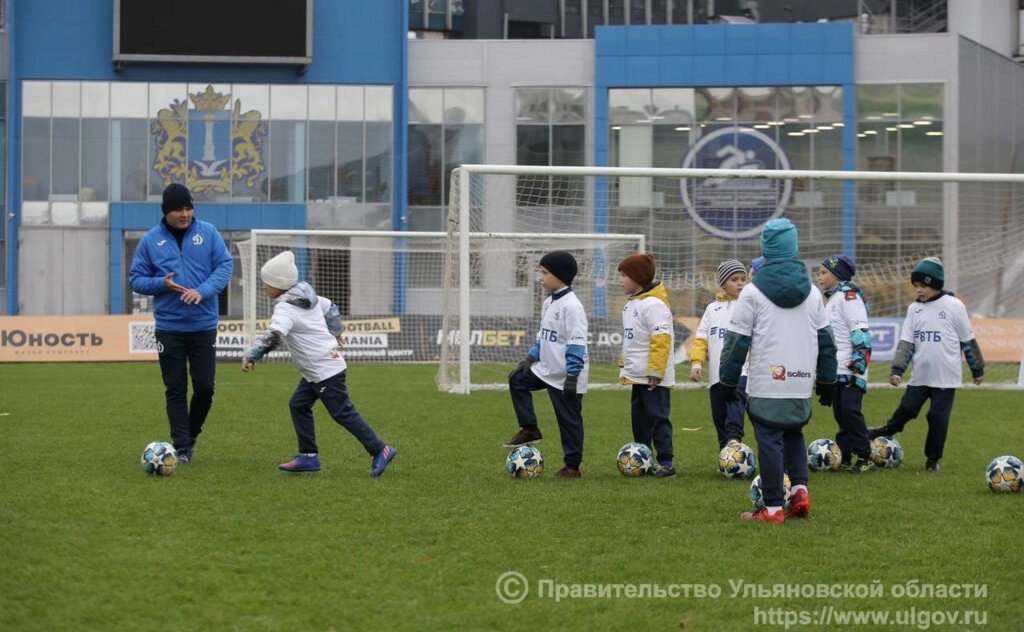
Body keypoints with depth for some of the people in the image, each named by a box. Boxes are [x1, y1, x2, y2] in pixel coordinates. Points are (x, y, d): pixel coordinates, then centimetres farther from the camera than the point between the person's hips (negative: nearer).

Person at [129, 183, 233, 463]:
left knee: (205, 387, 2)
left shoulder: (208, 232, -1)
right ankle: (182, 447, 6)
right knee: (176, 390, 1)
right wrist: (161, 284, -16)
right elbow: (136, 279, 4)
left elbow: (225, 266, -3)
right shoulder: (151, 240, 0)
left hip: (204, 325, 0)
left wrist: (202, 291, -19)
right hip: (169, 327, 0)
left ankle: (191, 435, 25)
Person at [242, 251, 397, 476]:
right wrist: (335, 334, 34)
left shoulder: (285, 309, -19)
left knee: (342, 413, -5)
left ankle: (379, 450, -2)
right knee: (299, 405, 12)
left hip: (325, 370, -10)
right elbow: (329, 308, 26)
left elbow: (273, 337, -35)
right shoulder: (307, 296, 10)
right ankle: (308, 456, 12)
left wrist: (251, 355, -36)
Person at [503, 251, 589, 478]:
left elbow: (576, 345, -22)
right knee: (517, 381, 13)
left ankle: (572, 467, 8)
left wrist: (572, 376, -23)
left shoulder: (571, 306, -19)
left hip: (565, 376, -9)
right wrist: (530, 358, 11)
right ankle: (529, 430, 17)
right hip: (546, 370, 9)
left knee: (569, 420, -1)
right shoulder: (549, 303, 10)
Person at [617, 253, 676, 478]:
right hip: (638, 375, 10)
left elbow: (661, 339, -21)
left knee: (658, 417, -8)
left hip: (654, 377, -10)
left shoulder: (654, 304, -16)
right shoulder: (631, 304, 15)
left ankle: (665, 463, -6)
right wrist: (624, 366, 21)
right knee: (639, 419, 13)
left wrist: (656, 371, -23)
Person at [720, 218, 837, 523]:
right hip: (801, 384, 4)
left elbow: (737, 341, -4)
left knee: (770, 442, 0)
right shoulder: (812, 293, 8)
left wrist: (729, 380, 4)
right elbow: (825, 339, 12)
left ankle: (773, 508, -1)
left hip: (765, 385, -4)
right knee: (794, 435, 22)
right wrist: (827, 381, 20)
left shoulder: (753, 293, -5)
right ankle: (800, 489, 5)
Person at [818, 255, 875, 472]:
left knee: (850, 410, -14)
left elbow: (861, 332, -17)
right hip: (836, 369, 9)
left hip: (851, 368, -9)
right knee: (840, 412, 9)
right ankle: (845, 456, 13)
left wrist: (858, 364, -22)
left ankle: (864, 456, -8)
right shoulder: (831, 298, 19)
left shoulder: (848, 295, -9)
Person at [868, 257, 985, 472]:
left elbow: (968, 341, 0)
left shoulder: (953, 306, -6)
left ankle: (933, 458, 14)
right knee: (906, 409, 7)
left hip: (945, 376, -3)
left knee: (938, 417, 0)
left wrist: (977, 370, 5)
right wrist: (897, 370, -5)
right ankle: (888, 431, 34)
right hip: (920, 375, 3)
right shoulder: (914, 309, 5)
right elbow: (906, 342, 4)